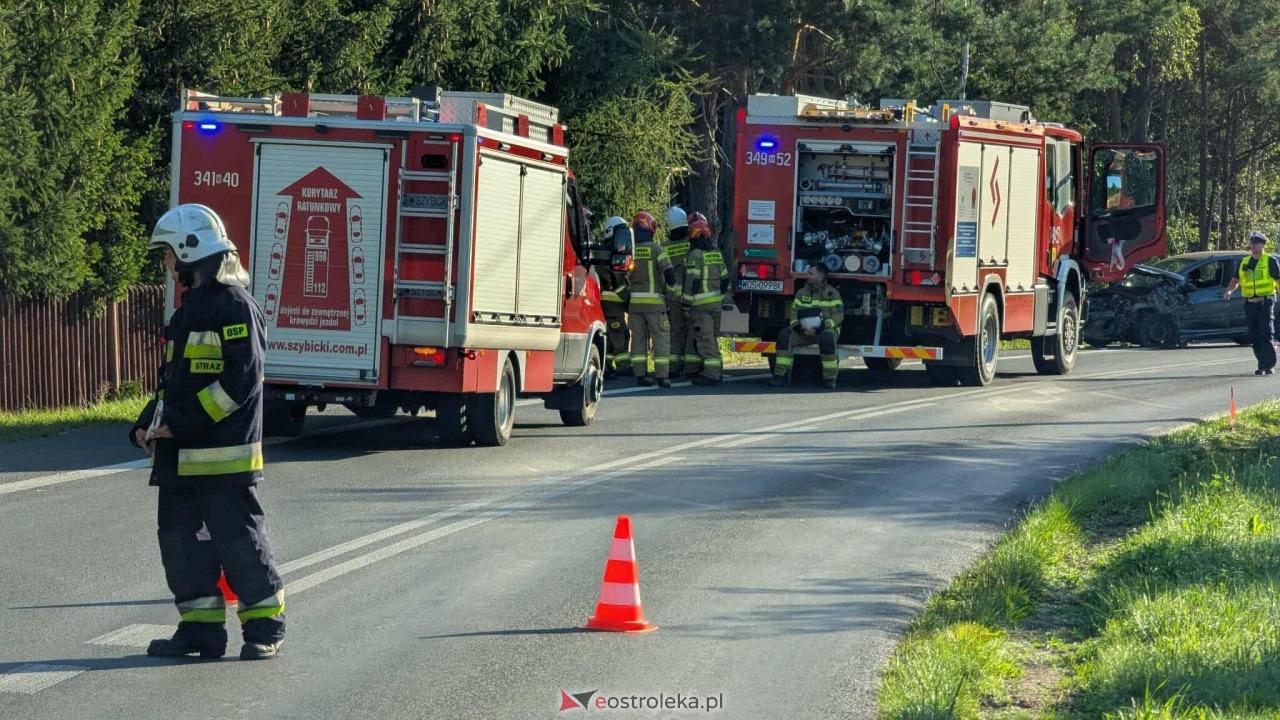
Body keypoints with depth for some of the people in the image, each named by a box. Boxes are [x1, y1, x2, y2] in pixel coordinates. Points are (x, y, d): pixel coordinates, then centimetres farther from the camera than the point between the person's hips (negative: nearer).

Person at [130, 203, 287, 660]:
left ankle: (265, 626, 7)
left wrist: (184, 423, -21)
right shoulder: (190, 310, 19)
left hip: (223, 457, -9)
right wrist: (147, 424, 8)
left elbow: (241, 379, -19)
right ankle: (201, 627, 14)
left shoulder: (233, 306, -11)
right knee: (180, 538, 8)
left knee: (238, 540, -3)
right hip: (180, 458, 9)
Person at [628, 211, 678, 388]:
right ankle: (662, 376, -7)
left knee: (638, 338, 9)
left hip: (634, 301, 4)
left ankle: (640, 374, 6)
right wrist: (670, 294, -1)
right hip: (654, 301, -4)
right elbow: (669, 272, -13)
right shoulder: (656, 249, -7)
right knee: (661, 337, -1)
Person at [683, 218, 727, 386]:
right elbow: (725, 279, 17)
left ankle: (711, 374, -13)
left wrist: (687, 301, -10)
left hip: (701, 303, -8)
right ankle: (715, 370, 19)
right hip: (716, 302, 8)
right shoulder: (716, 254, 14)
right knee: (713, 337, 16)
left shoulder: (696, 255, -10)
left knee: (705, 339, -9)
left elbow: (692, 280, -15)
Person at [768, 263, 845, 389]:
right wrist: (799, 328, -15)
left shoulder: (832, 293, 0)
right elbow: (793, 313, 6)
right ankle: (781, 375, -25)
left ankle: (830, 378, -29)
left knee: (826, 338, -40)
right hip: (804, 331, 4)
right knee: (785, 335, -22)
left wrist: (820, 328, -22)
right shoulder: (801, 293, 13)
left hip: (825, 329, -4)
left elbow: (838, 316, -8)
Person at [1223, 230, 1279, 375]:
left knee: (1267, 334, -11)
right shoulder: (1244, 262, 16)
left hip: (1265, 302, -5)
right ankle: (1262, 365, 11)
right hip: (1250, 303, 5)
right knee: (1256, 336, 5)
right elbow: (1236, 279, 17)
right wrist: (1229, 291, -2)